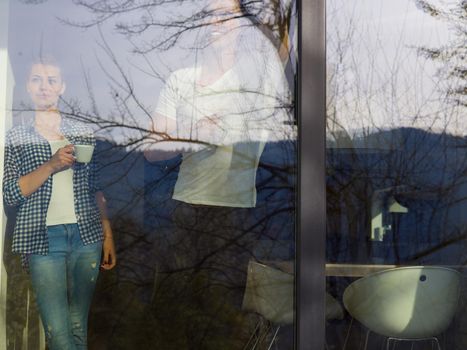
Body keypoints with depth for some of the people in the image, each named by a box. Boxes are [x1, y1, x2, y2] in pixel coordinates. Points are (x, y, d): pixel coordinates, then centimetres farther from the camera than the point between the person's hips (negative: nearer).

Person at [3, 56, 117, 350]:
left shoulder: (83, 133, 9)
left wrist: (108, 235, 10)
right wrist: (52, 165, -16)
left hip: (87, 235, 2)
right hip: (43, 237, -2)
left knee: (78, 326, 7)